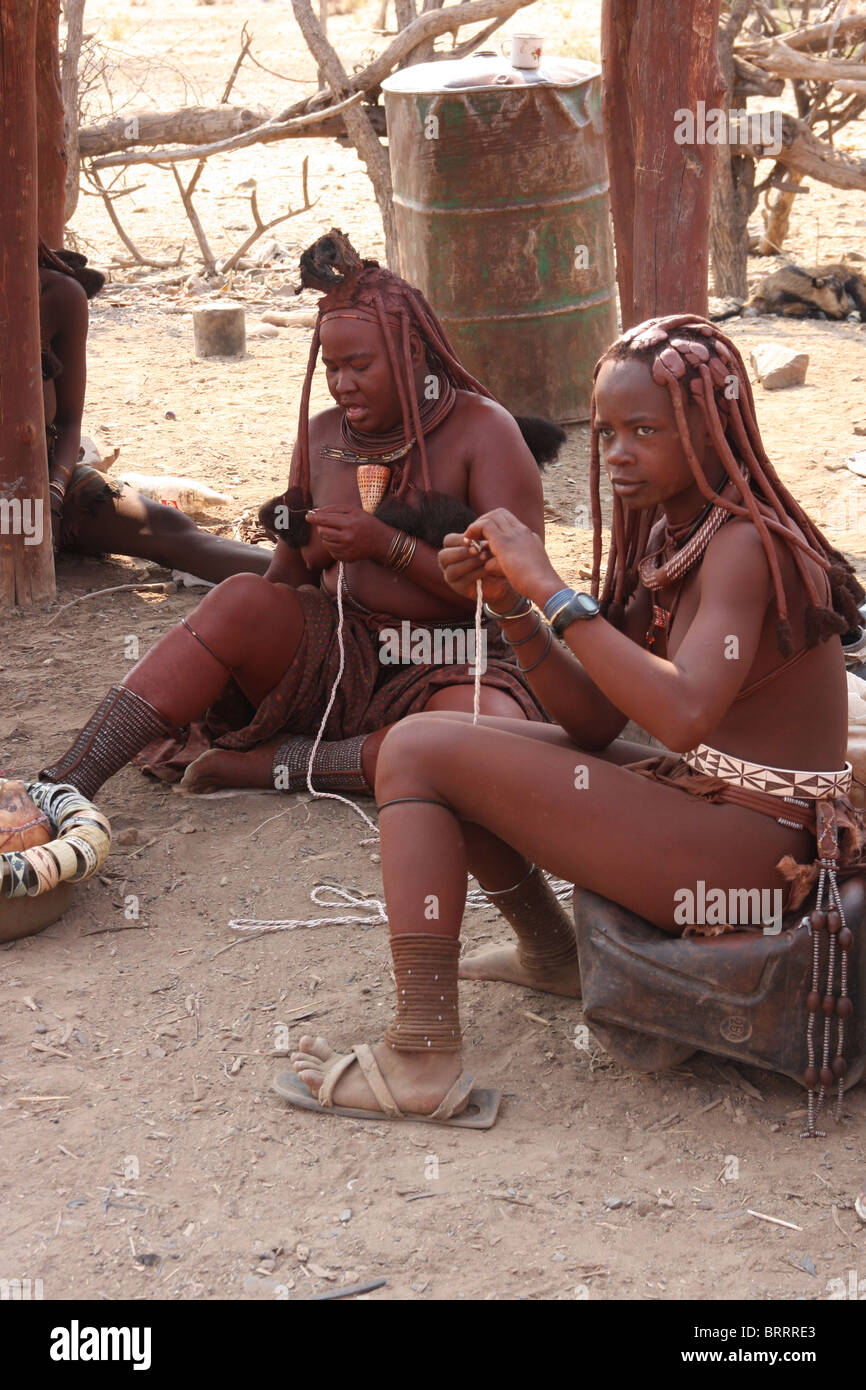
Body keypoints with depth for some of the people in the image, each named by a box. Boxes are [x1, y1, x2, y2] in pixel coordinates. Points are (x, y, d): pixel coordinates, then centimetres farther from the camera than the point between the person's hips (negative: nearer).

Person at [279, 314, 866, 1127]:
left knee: (419, 750, -14)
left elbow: (682, 715, -33)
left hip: (753, 847, -10)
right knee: (457, 737, 19)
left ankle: (421, 1062, -17)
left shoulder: (745, 545, -16)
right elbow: (596, 723, 8)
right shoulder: (668, 534, 11)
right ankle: (549, 952, 31)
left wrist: (551, 589, -27)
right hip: (695, 799, 10)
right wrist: (510, 602, -4)